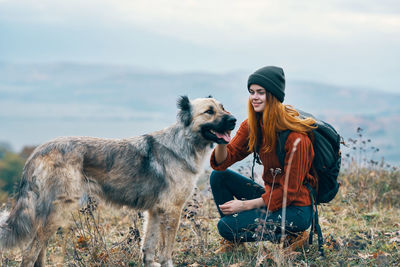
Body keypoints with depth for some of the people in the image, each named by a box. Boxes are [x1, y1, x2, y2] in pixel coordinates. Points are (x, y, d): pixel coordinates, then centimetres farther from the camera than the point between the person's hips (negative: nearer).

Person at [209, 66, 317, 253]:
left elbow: (290, 190, -19)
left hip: (296, 208, -8)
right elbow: (222, 162, -4)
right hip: (271, 195, 8)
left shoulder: (295, 136, -22)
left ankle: (291, 235, -4)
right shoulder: (251, 126, 1)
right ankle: (233, 241, 7)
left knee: (228, 226, -20)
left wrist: (245, 205, -19)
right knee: (218, 176, -1)